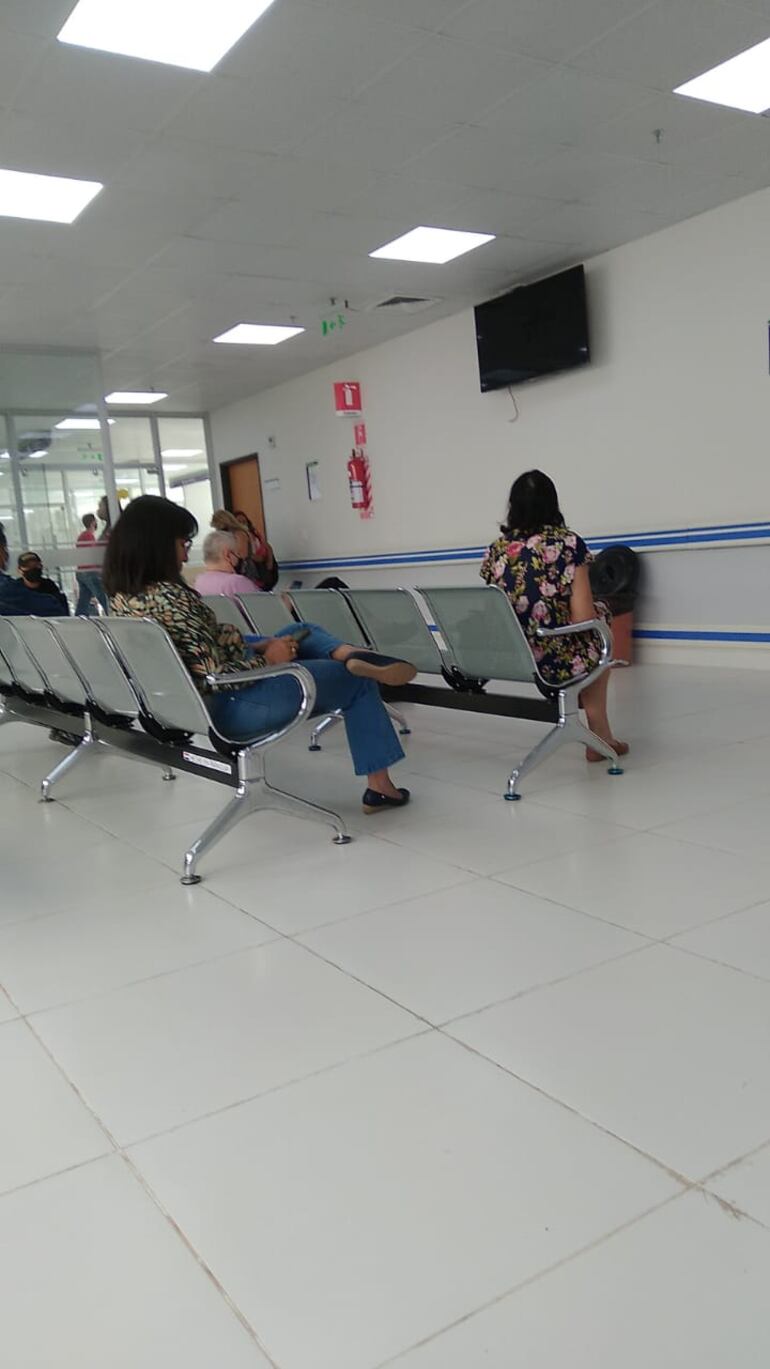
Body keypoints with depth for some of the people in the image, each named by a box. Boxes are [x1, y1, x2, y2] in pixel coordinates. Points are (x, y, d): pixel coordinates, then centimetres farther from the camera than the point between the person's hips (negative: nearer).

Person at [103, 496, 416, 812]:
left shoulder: (122, 596, 1)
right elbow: (216, 675, -29)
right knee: (356, 682, 9)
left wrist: (257, 647, 3)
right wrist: (267, 659, -11)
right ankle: (379, 787, 16)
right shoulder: (167, 597, -28)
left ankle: (350, 655, -5)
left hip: (190, 707, 10)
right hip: (226, 710, -9)